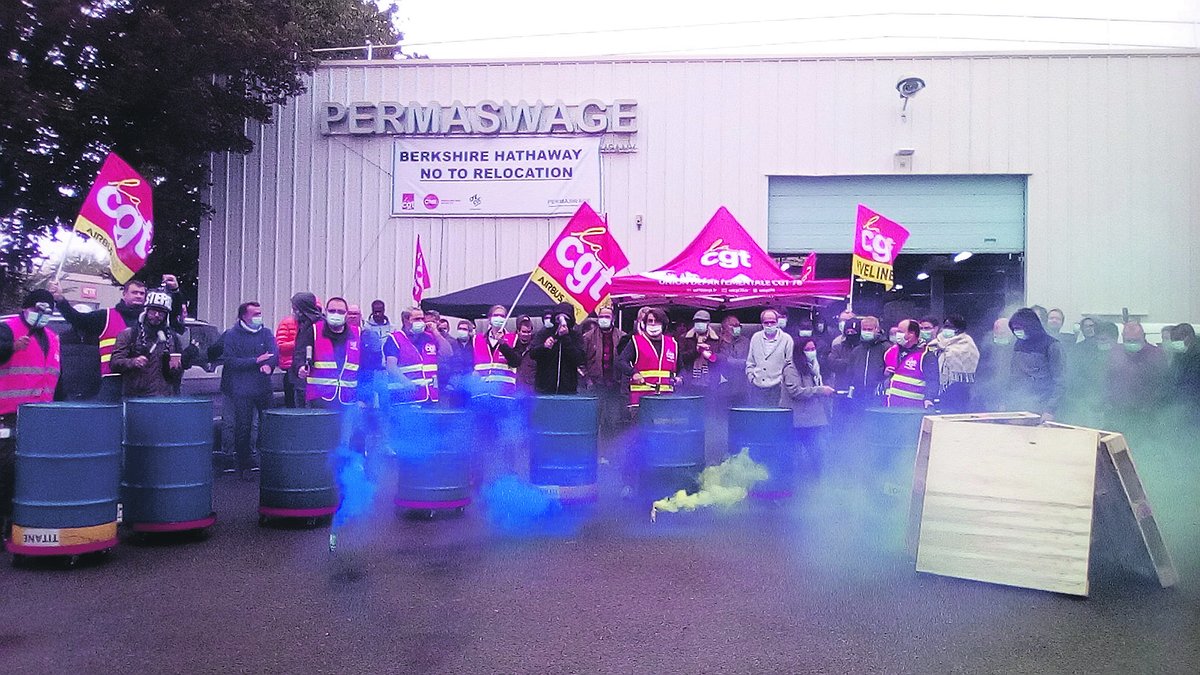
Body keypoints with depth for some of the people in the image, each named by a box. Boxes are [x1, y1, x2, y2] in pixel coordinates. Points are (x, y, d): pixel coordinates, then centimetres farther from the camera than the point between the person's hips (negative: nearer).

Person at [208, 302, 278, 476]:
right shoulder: (231, 335, 1)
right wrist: (256, 361, -15)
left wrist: (268, 365, -23)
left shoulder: (266, 333, 11)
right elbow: (230, 361, -9)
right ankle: (244, 463, 11)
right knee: (243, 427, -1)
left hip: (264, 388, 3)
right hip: (241, 389, -3)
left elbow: (274, 353, -1)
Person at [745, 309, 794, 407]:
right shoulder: (755, 337, 10)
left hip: (776, 388, -3)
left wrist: (781, 380, -6)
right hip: (757, 387, 3)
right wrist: (751, 376, 6)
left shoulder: (786, 339, -1)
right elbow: (750, 361, 17)